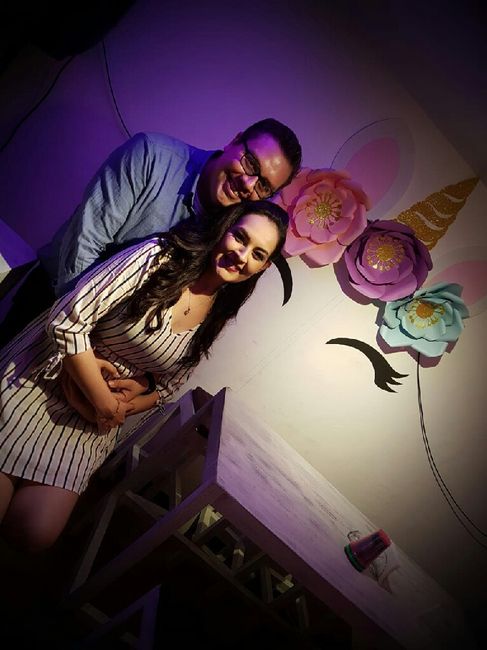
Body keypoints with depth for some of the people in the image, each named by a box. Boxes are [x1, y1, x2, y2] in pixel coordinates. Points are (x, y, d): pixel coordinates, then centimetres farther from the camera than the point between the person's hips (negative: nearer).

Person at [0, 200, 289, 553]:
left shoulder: (215, 320, 0)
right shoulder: (157, 256, -16)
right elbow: (68, 320, -18)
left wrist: (122, 409, -8)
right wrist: (103, 400, -17)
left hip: (93, 418, 4)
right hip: (46, 376, -3)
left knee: (35, 533, -10)